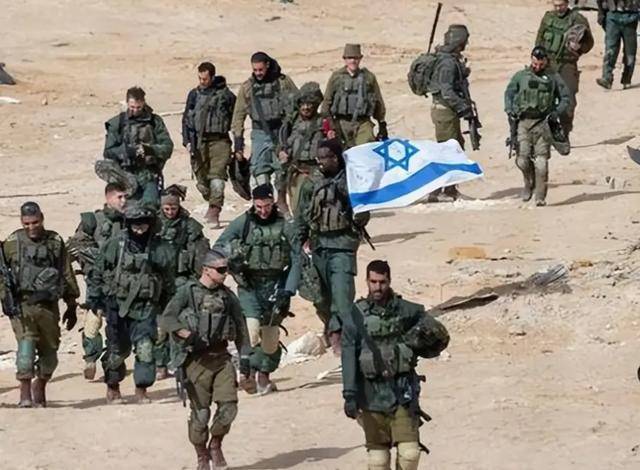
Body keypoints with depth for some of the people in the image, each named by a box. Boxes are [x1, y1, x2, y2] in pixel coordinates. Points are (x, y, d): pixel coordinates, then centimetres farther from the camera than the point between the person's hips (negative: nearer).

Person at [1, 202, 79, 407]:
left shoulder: (55, 242, 6)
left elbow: (68, 275, 11)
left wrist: (72, 306, 13)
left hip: (49, 306, 3)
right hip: (23, 305, -3)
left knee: (49, 350, 8)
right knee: (26, 344, -17)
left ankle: (40, 390, 27)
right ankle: (25, 394, -18)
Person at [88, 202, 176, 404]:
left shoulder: (161, 250, 1)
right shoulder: (114, 245, -3)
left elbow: (168, 283, 11)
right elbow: (98, 275, 5)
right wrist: (97, 302, 5)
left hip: (146, 307, 0)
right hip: (118, 305, 0)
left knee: (145, 348, -11)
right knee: (118, 350, 8)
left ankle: (141, 390, 0)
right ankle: (112, 388, 26)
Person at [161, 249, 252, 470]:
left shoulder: (228, 296, 11)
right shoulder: (188, 291, -3)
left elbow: (241, 331, 14)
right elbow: (167, 319, -10)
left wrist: (245, 364, 8)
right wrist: (189, 335, -23)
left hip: (221, 357, 4)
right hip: (197, 359, -4)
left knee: (229, 405, -8)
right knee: (200, 412, -2)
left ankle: (216, 445, 17)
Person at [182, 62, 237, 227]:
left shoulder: (225, 95, 2)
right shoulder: (194, 94, 11)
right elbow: (187, 118, 16)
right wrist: (187, 141, 5)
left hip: (219, 140, -4)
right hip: (199, 142, 4)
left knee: (217, 176, -17)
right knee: (201, 179, 6)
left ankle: (214, 213, -20)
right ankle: (213, 204, 30)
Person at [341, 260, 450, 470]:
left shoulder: (407, 311, 4)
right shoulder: (357, 316, -1)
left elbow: (441, 334, 18)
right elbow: (349, 358, -6)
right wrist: (350, 395, -12)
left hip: (403, 393, 1)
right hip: (373, 395, -1)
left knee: (409, 453, -8)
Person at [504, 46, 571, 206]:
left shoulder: (553, 78, 7)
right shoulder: (521, 76, 10)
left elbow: (566, 97, 12)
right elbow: (509, 93, 16)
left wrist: (557, 112, -4)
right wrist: (509, 110, -1)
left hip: (543, 123, -1)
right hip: (523, 122, 1)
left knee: (541, 161, -8)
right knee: (522, 159, -5)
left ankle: (540, 196, -3)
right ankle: (529, 183, 24)